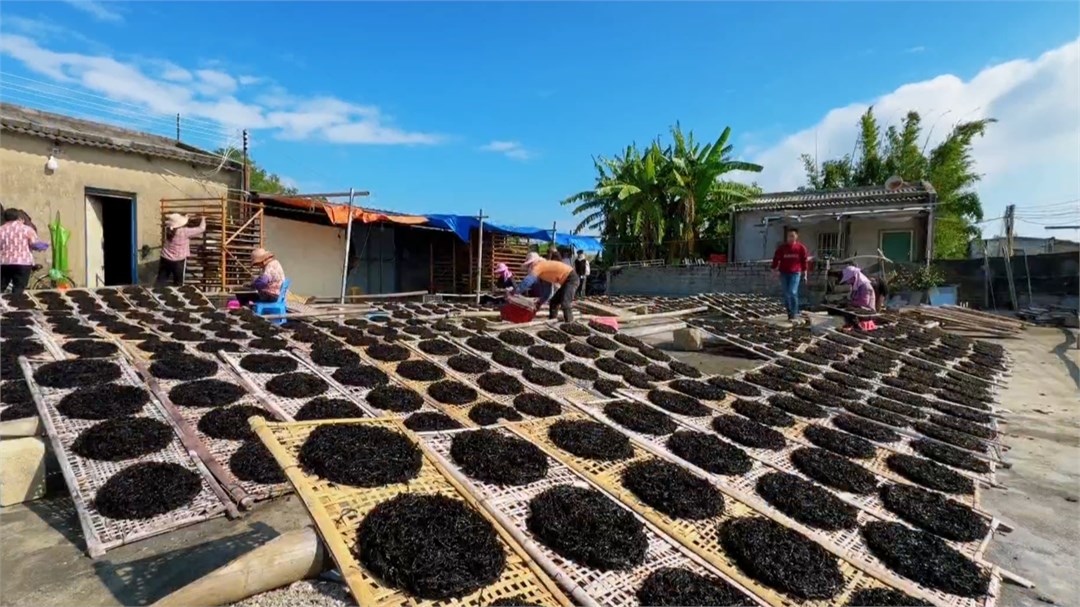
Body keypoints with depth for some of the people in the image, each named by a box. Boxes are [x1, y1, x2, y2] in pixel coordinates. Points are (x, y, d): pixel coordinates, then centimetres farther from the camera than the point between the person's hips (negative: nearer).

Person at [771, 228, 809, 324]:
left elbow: (804, 260, 7)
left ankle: (794, 314, -4)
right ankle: (790, 314, 17)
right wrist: (774, 269, -3)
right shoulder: (781, 248, 2)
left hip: (795, 273, -2)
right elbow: (776, 258, 4)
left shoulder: (801, 248, 0)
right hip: (783, 273, 2)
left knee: (793, 293, -13)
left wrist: (804, 271, 8)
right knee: (786, 294, 6)